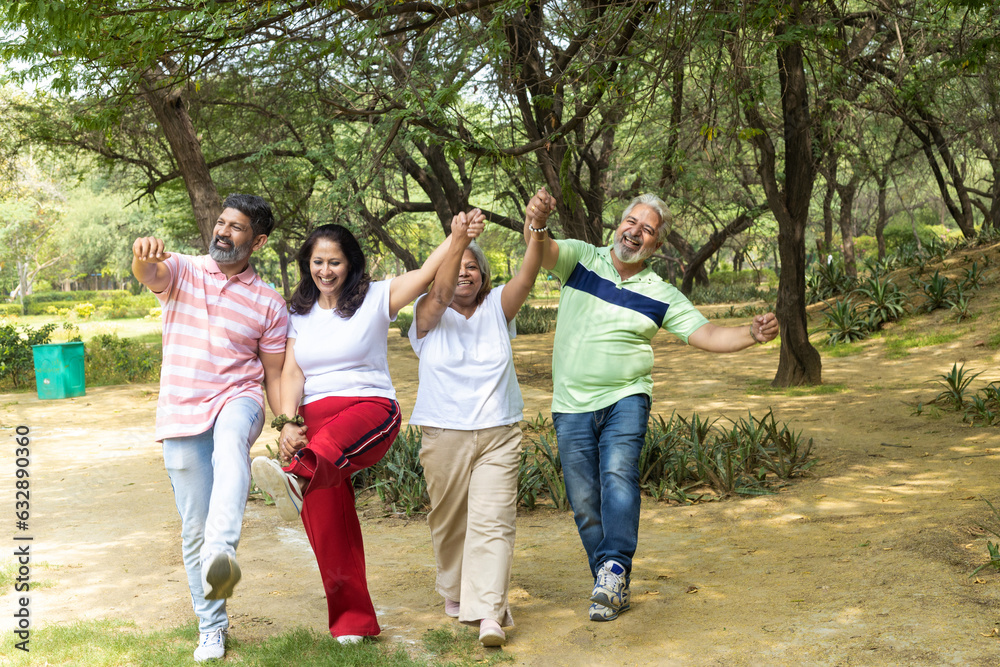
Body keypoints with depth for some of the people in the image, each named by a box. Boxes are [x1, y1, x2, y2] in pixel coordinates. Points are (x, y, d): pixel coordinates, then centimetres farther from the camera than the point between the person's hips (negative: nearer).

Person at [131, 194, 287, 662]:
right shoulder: (182, 271, 5)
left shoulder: (269, 304, 5)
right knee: (194, 529, 4)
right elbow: (150, 275, -18)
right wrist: (144, 256, -43)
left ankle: (222, 553, -56)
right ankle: (211, 629, 20)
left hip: (236, 401, -1)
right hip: (181, 417, 1)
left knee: (231, 438, -39)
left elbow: (274, 374, 8)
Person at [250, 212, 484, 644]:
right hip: (314, 414, 3)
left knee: (333, 440, -40)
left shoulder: (376, 297, 6)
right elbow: (291, 372, 4)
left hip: (372, 406, -3)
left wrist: (456, 237, -19)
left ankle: (296, 480, -72)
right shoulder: (298, 313, 14)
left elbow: (426, 273, -3)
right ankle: (352, 620, 7)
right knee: (328, 526, -2)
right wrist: (288, 422, -12)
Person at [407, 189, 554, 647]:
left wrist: (536, 227, -28)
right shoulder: (428, 316, 0)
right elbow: (440, 292, -22)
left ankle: (489, 613, -11)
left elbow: (526, 277, -11)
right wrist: (459, 239, -38)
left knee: (493, 520, -8)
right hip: (444, 435, 0)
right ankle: (454, 592, 33)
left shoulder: (496, 308, 6)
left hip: (499, 433, 1)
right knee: (449, 520, 12)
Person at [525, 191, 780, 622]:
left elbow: (707, 335, -2)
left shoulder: (661, 295, 3)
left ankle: (615, 569, -32)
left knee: (618, 474, -27)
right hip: (572, 405, 1)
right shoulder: (580, 258, 3)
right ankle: (613, 590, 14)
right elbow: (543, 250, -16)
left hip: (625, 399, -1)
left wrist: (752, 334, -21)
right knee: (584, 503, 2)